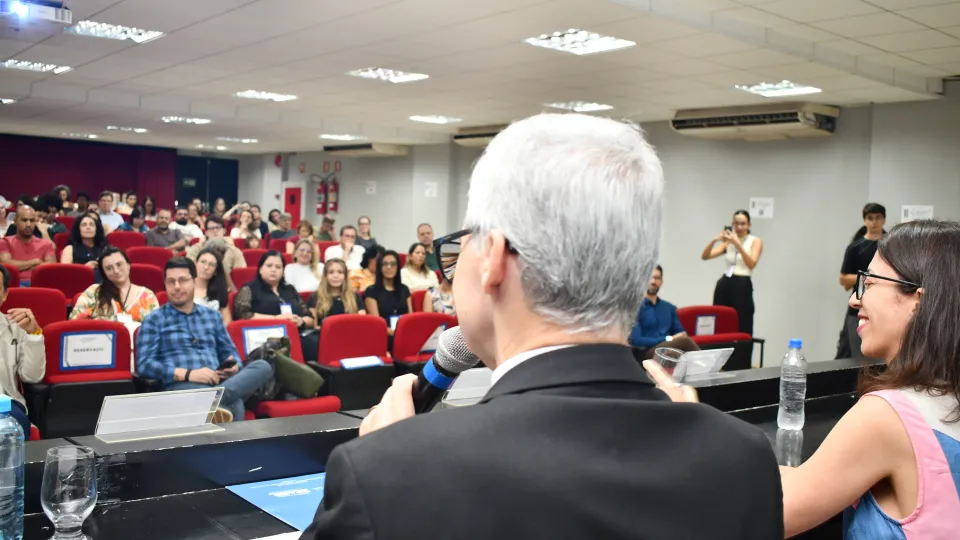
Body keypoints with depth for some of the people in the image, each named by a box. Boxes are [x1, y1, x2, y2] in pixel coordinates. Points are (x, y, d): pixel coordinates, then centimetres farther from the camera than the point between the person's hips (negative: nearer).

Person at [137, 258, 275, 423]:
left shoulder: (212, 316, 24)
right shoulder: (153, 321, 10)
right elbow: (144, 365, -2)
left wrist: (233, 366, -2)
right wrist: (188, 374, -16)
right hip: (180, 386, -7)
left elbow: (230, 353, 25)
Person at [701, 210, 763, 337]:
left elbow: (751, 264, -16)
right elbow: (705, 256, 3)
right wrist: (714, 240, -13)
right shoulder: (728, 242, 14)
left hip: (743, 286, -4)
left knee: (743, 331, -4)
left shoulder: (755, 241, 2)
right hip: (724, 285, 4)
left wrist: (738, 244, -25)